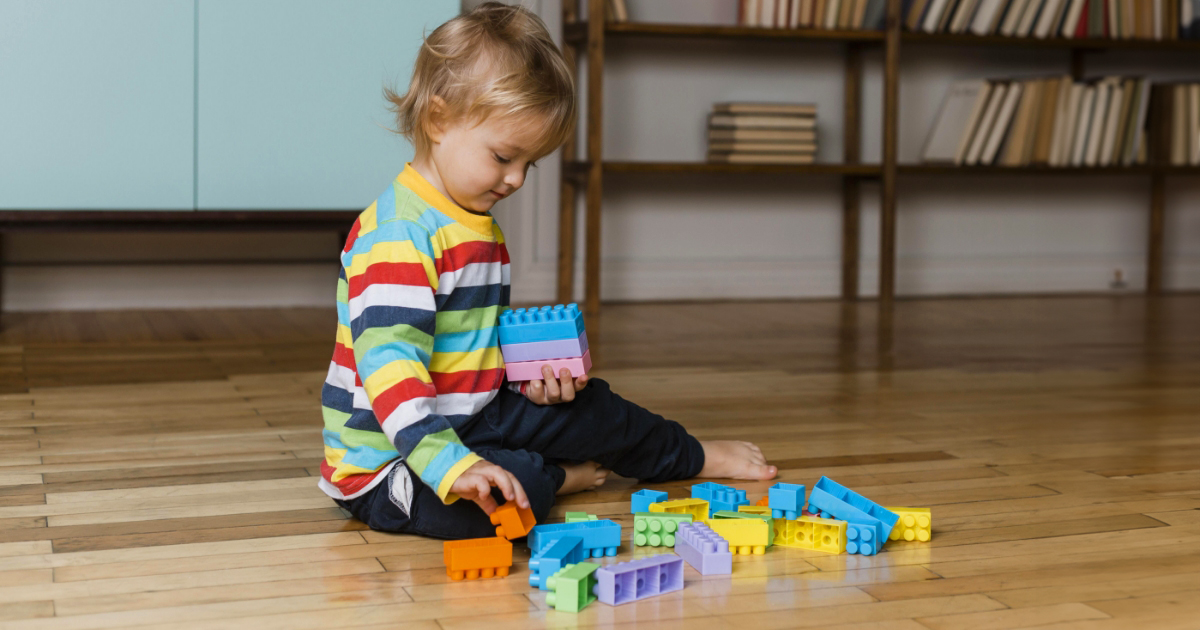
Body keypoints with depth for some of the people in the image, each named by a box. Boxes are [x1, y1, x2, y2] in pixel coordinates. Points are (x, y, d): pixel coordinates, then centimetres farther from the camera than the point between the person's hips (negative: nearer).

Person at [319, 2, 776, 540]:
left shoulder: (481, 228, 11)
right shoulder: (397, 235, -25)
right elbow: (389, 367, -35)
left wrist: (530, 377, 3)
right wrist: (453, 467, -44)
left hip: (471, 419, 10)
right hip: (389, 459, -10)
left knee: (593, 408, 12)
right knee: (512, 494, -34)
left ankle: (692, 457, 39)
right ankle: (556, 476, 1)